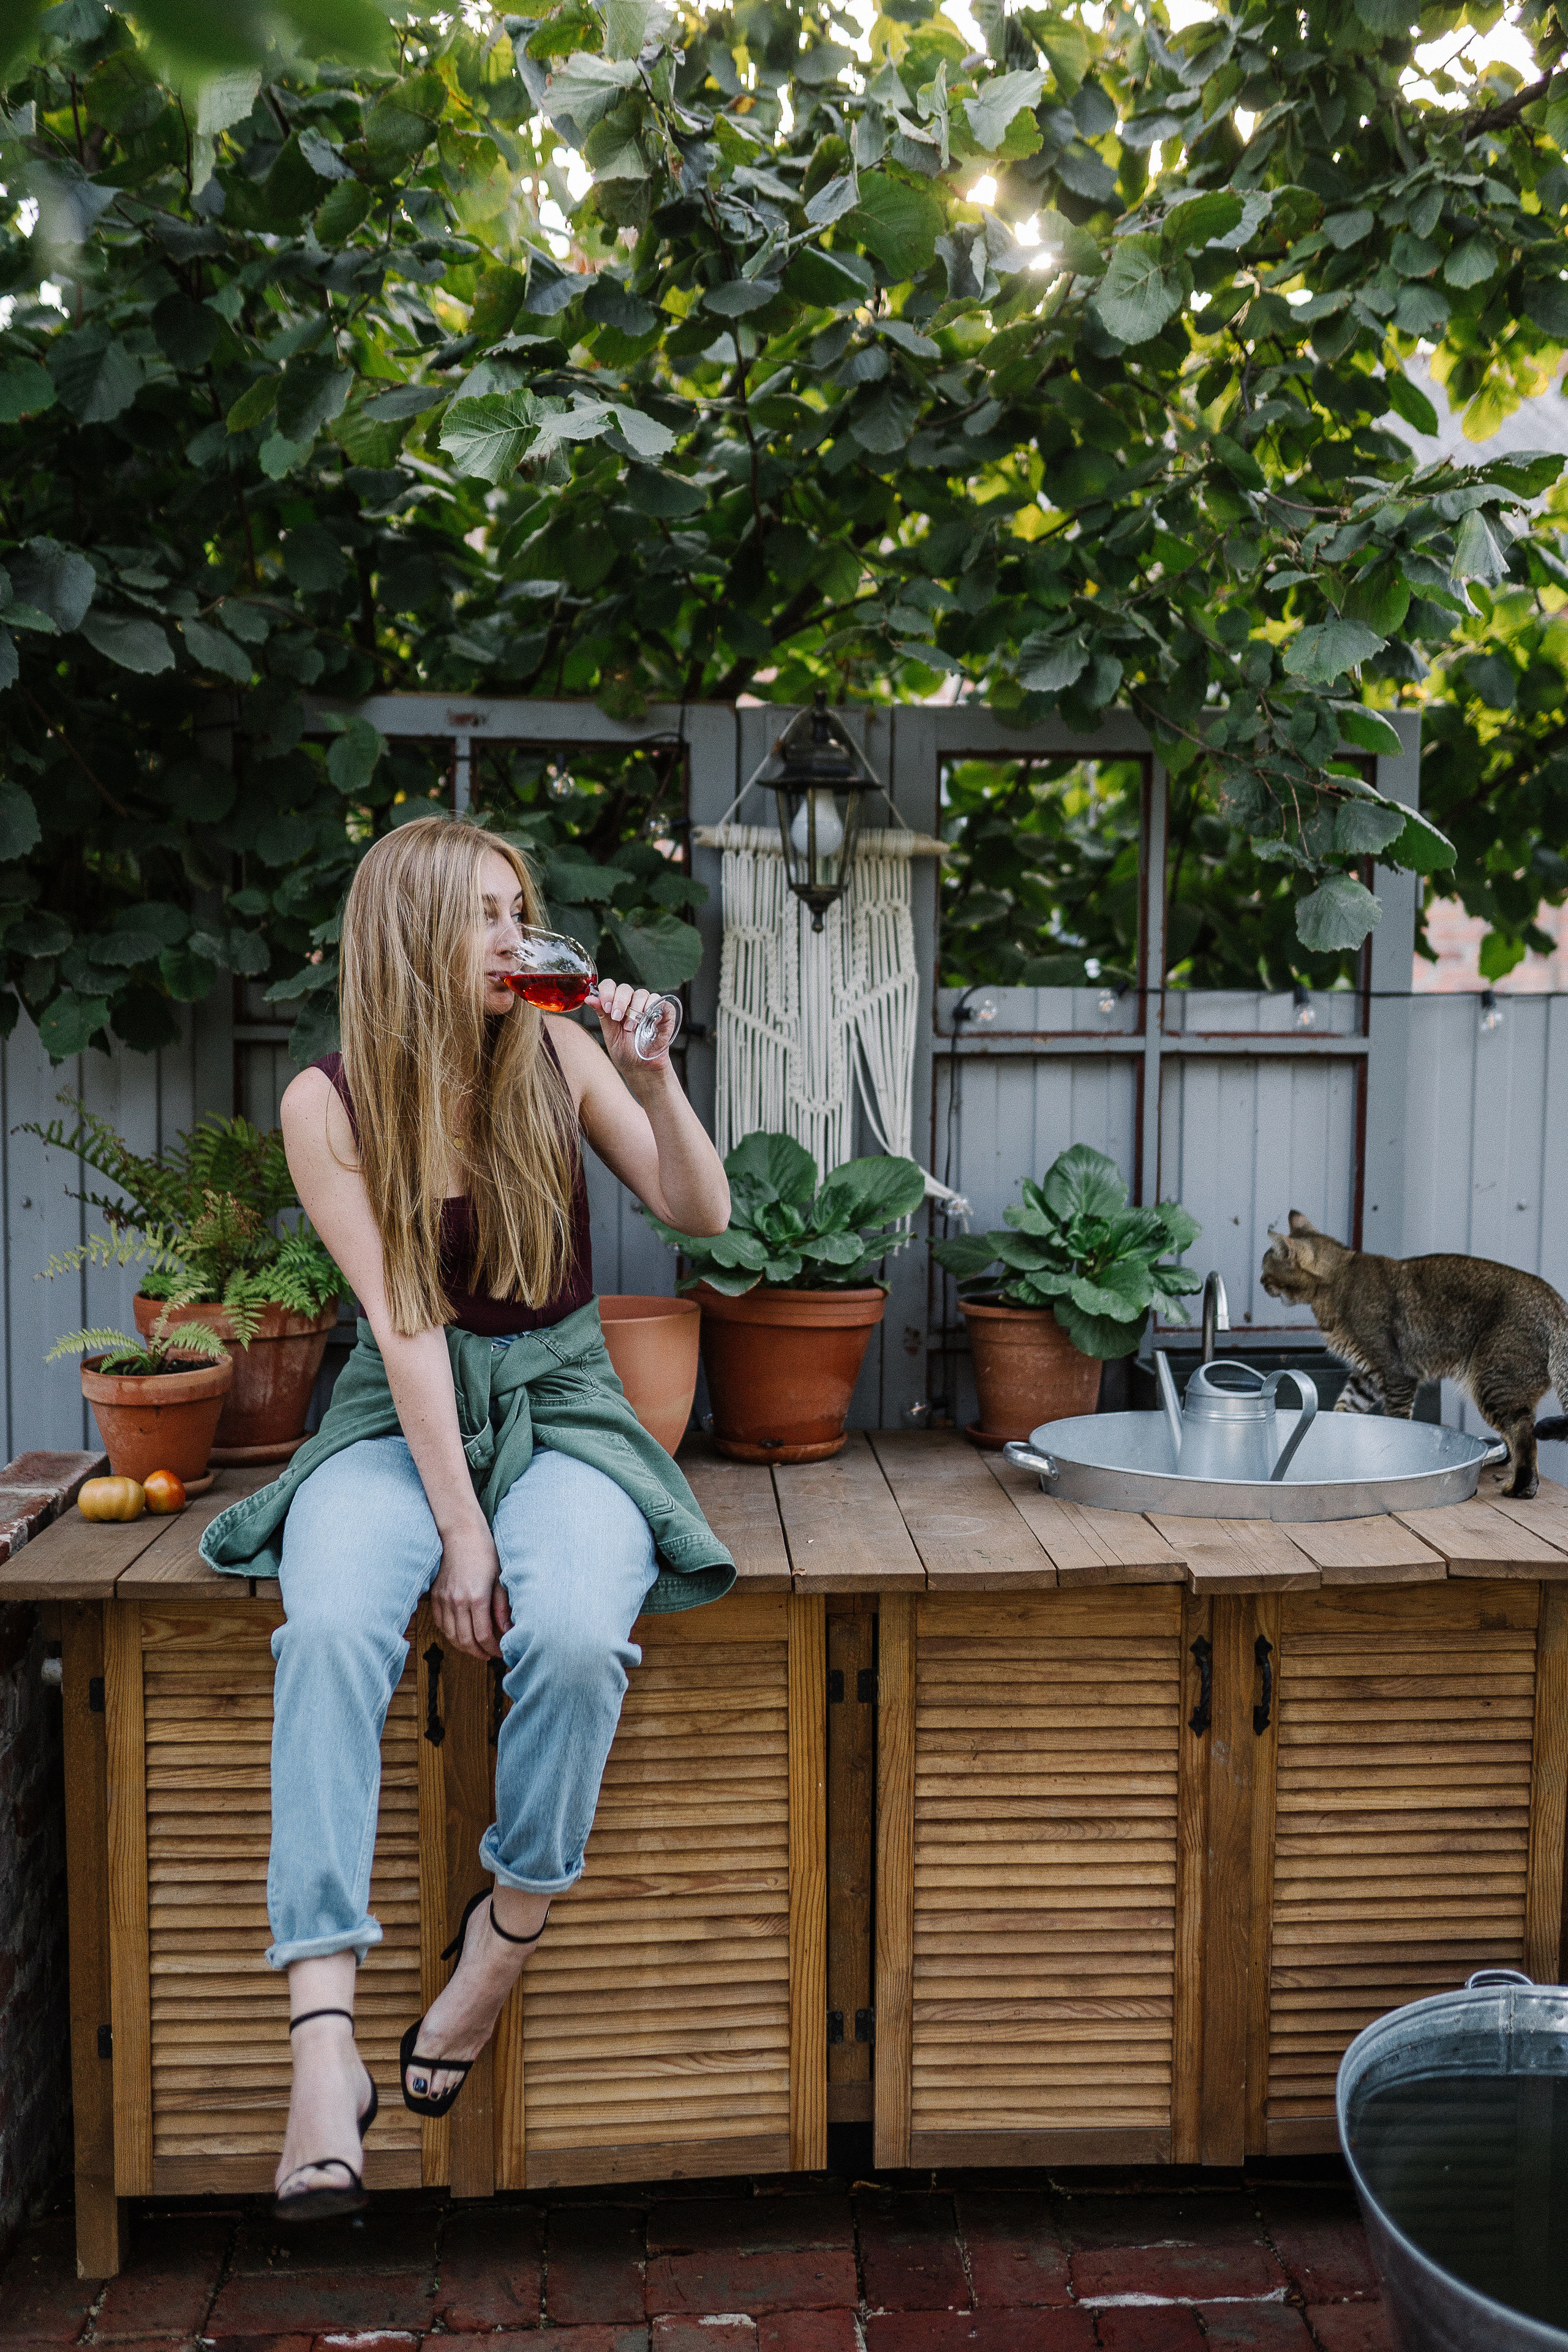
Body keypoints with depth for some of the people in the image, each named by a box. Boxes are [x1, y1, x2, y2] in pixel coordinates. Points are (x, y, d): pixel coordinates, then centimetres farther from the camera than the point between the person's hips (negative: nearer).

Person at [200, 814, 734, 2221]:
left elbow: (703, 1214, 1)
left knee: (574, 1636, -30)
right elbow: (402, 1321, -11)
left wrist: (651, 1072, -15)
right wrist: (457, 1522, -16)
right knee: (333, 1631, -32)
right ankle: (325, 2039, -28)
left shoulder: (558, 1052, 2)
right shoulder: (330, 1103, -4)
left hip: (559, 1401, 1)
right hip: (403, 1414, -1)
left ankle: (508, 1933, -6)